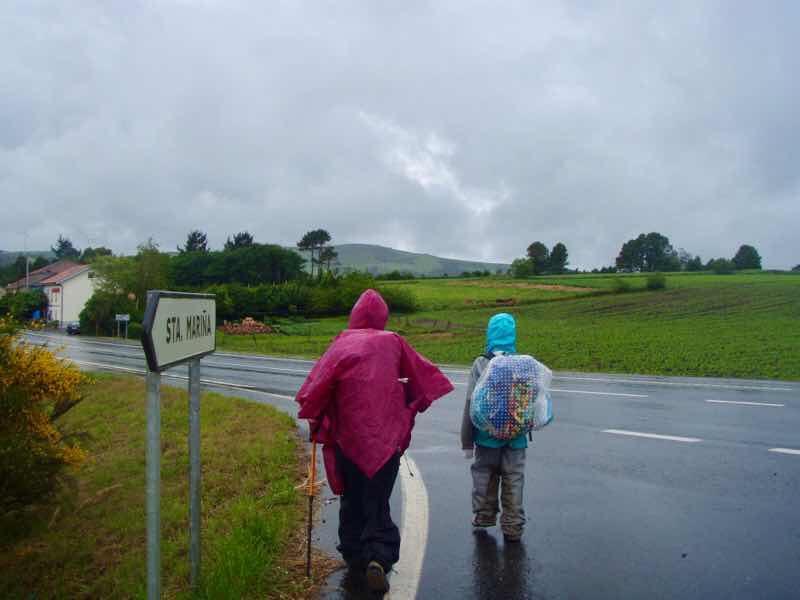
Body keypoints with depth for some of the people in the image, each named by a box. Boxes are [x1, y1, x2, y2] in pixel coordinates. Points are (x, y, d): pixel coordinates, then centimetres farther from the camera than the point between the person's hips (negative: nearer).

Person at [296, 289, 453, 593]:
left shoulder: (342, 344, -6)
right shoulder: (393, 342, -1)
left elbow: (318, 384, -14)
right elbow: (422, 374, 6)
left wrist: (315, 420, 1)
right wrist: (415, 401, 22)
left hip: (349, 437, 0)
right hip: (387, 437, 0)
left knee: (352, 498, 18)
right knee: (378, 500, 8)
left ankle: (354, 554, 27)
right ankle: (379, 556, -9)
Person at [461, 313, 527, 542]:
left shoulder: (481, 364, -11)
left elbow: (471, 405, -10)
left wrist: (467, 441, -2)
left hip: (487, 436, -1)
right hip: (516, 437, 1)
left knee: (484, 476, 18)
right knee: (514, 482, 11)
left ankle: (484, 515, 31)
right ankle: (513, 526, 17)